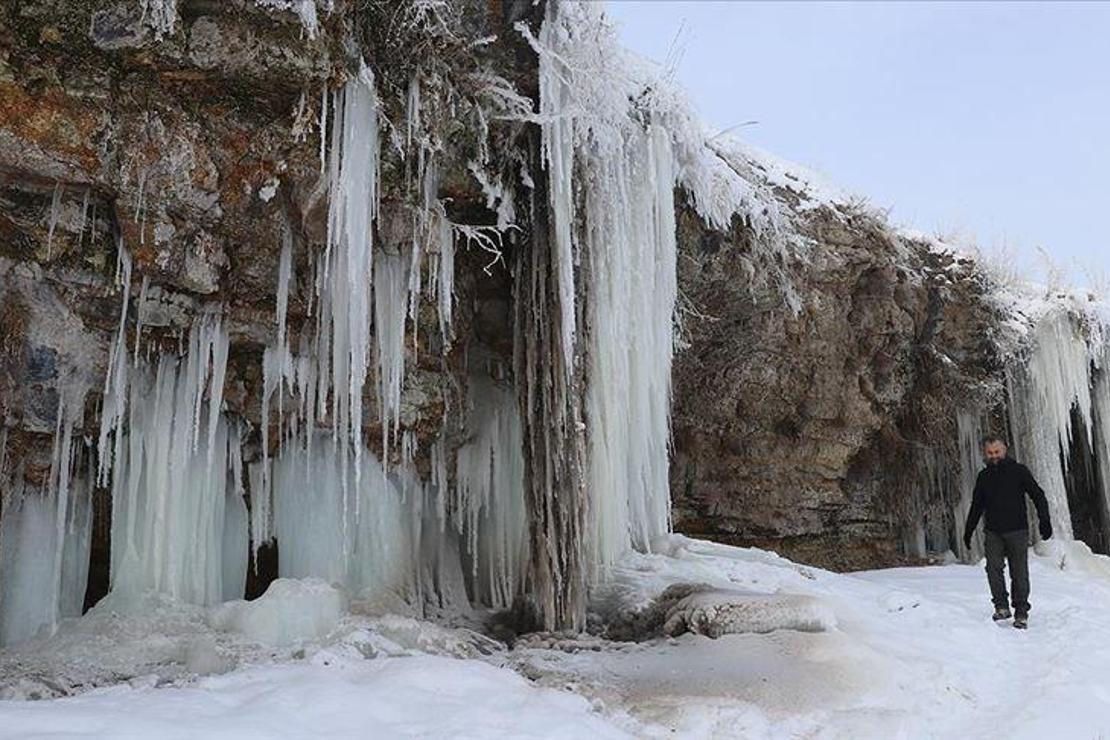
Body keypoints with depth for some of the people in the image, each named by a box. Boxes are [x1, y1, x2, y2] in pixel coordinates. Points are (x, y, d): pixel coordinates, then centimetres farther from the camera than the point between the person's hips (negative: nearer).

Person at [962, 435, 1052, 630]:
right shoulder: (983, 476, 12)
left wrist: (1044, 520, -14)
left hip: (1017, 531, -3)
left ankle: (1021, 613, 9)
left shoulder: (1019, 471, 1)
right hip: (993, 532, 3)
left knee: (1019, 573, 0)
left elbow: (1038, 496, -1)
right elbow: (976, 506, 22)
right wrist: (968, 531, 23)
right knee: (993, 567, -13)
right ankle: (1001, 607, -4)